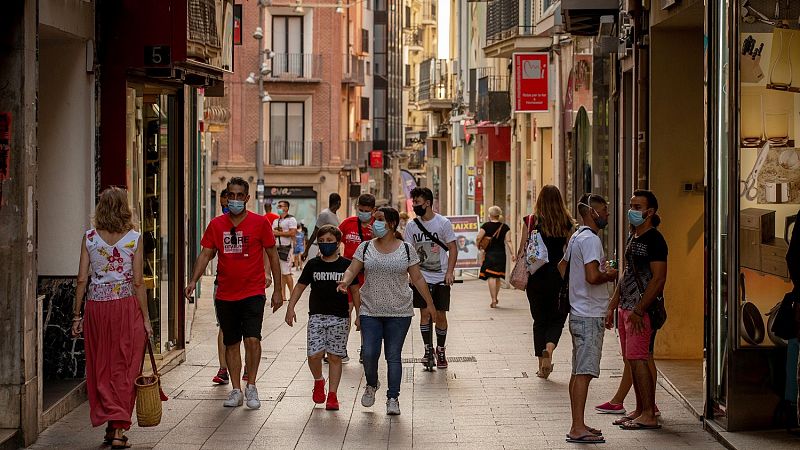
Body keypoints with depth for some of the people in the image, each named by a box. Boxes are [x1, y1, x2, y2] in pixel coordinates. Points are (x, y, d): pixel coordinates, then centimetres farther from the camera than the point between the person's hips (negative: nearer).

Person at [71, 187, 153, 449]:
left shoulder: (89, 238, 1)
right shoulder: (134, 238, -5)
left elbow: (82, 280, 1)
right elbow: (138, 282, -6)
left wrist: (76, 315, 8)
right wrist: (146, 318, 0)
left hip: (96, 306, 2)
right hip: (126, 305, -2)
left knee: (101, 368, 12)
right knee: (124, 369, 3)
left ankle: (109, 426, 13)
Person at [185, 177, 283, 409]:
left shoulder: (260, 223, -1)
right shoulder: (217, 224, 5)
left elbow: (272, 255, 4)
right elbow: (205, 254, 4)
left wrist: (277, 290, 3)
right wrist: (193, 281, -12)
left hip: (253, 293, -3)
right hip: (225, 294, 3)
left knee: (252, 339, -15)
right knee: (231, 343, 9)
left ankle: (251, 387, 0)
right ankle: (236, 390, 18)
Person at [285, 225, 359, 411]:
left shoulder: (346, 265, 2)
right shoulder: (313, 265, 5)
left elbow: (355, 290, 7)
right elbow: (300, 286, 8)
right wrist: (290, 307, -2)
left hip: (340, 317, -1)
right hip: (317, 316, 1)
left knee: (335, 357, 1)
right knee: (314, 355, -9)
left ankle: (332, 395, 10)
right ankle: (318, 381, 20)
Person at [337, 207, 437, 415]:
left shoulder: (406, 249, 2)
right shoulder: (365, 247, 5)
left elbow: (417, 278, 7)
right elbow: (352, 269, 0)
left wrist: (429, 303, 7)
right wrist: (345, 281, -22)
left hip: (399, 313, -1)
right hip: (370, 311, 1)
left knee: (394, 356, 1)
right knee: (369, 353, -6)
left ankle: (393, 398, 9)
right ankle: (371, 385, 23)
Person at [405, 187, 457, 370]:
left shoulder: (443, 223, -5)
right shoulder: (411, 226, 2)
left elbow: (453, 248, -2)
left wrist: (449, 272, -13)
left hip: (441, 278, -2)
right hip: (421, 277, 2)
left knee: (440, 315, 1)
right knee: (425, 313, -2)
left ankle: (440, 351, 16)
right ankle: (428, 350, 8)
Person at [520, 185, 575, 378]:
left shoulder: (531, 221, -3)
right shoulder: (568, 223, -2)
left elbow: (522, 250, -2)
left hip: (536, 276, 0)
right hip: (560, 275, 0)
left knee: (540, 319, 12)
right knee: (557, 318, 11)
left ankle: (542, 367, 13)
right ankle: (549, 349, -18)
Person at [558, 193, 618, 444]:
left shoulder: (576, 238, 15)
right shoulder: (590, 240, -16)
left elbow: (562, 268, 27)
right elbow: (592, 277, -27)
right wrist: (609, 275, -8)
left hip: (579, 314, 10)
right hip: (589, 317, -10)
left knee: (578, 372, 12)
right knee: (584, 372, -11)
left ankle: (577, 426, 18)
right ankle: (578, 429, -12)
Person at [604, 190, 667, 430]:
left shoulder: (654, 239, -13)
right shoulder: (632, 237, 16)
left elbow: (658, 279, -19)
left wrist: (638, 310, -21)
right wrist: (613, 306, 19)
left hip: (641, 309, -9)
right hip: (626, 307, 9)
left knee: (638, 358, -11)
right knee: (631, 360, 11)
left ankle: (649, 415, -8)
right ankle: (640, 409, 18)